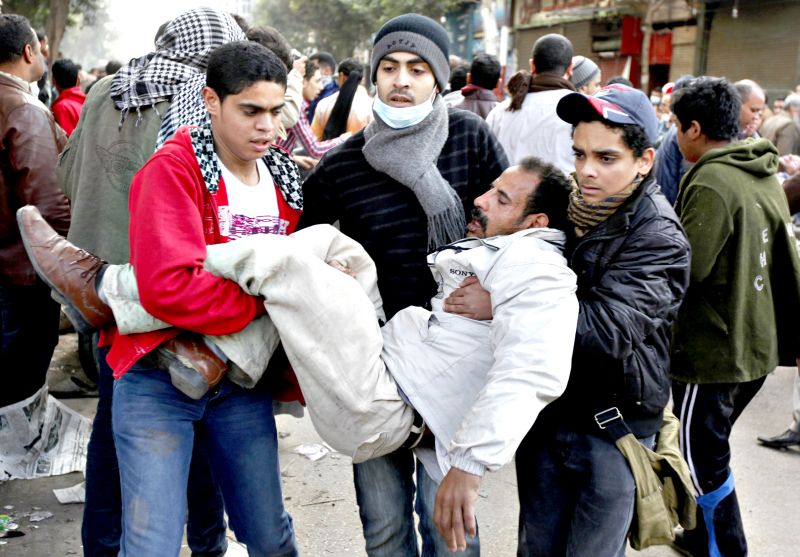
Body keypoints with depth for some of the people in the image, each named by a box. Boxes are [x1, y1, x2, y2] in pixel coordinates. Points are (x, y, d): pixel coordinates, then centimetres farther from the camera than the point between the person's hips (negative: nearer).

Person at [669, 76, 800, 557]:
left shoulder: (710, 184, -20)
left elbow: (687, 268, -25)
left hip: (713, 350, -9)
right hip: (758, 346, 9)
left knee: (702, 458, 5)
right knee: (711, 448, 22)